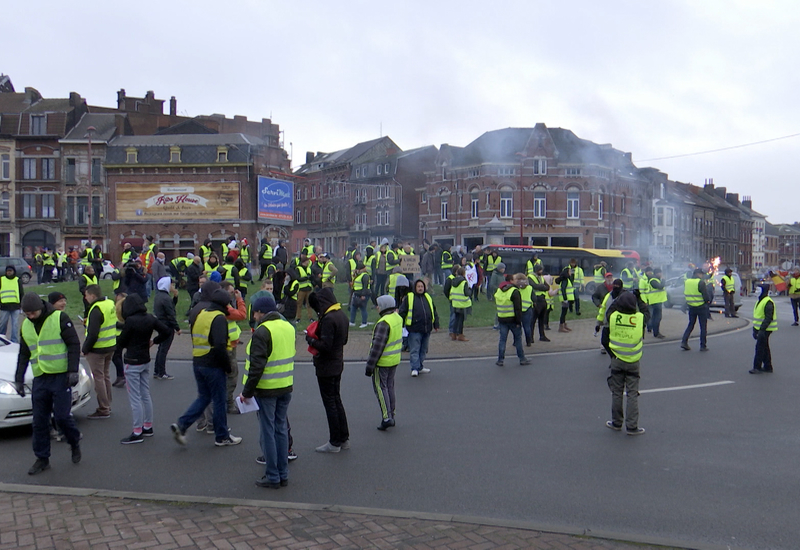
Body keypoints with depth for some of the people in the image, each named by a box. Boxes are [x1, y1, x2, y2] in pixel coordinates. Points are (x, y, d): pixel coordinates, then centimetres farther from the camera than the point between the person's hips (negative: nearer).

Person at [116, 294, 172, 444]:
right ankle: (148, 427, 24)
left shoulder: (131, 321, -18)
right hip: (146, 361, 7)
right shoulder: (150, 319, 1)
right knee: (146, 396, 15)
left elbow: (121, 343, -9)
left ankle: (137, 433, 2)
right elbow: (167, 331, 3)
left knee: (135, 399, -2)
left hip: (132, 363, -7)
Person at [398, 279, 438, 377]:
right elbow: (402, 312, -1)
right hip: (414, 329, -5)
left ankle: (420, 367, 23)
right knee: (414, 350, -5)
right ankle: (415, 368, -3)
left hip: (427, 329, 5)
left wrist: (436, 325, 17)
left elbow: (434, 312, 20)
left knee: (423, 350, 13)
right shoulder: (409, 298, -2)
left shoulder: (428, 297, 14)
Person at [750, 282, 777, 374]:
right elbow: (756, 316, 21)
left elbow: (768, 318, -23)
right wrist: (755, 330, 20)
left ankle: (757, 368, -4)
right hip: (760, 329, 10)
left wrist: (762, 330, -27)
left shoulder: (768, 302, -18)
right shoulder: (760, 301, 15)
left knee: (760, 348, -8)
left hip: (765, 330, -10)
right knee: (765, 348, 14)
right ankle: (767, 367, 22)